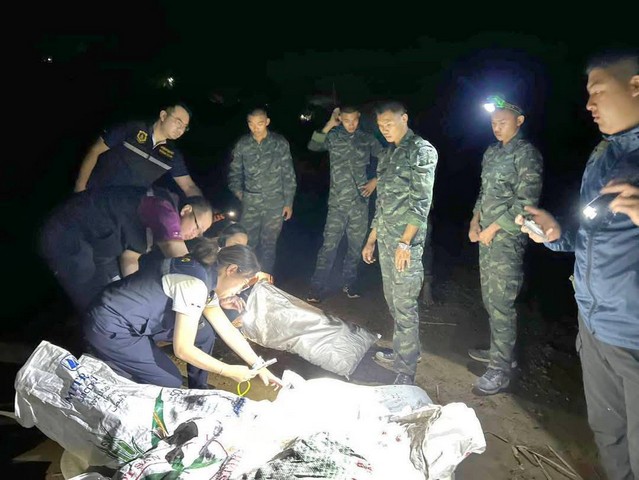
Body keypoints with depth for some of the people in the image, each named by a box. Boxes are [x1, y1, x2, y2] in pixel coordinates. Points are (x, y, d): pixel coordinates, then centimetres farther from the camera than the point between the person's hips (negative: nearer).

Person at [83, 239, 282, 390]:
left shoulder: (206, 277, 3)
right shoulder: (194, 284, -26)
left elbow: (227, 330, 8)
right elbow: (182, 349, -24)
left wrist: (259, 367, 8)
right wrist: (230, 371, -15)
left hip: (138, 321, 9)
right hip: (110, 329, -9)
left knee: (204, 332, 2)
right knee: (170, 382, -4)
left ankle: (198, 390, 19)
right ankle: (103, 359, 9)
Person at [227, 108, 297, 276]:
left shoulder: (280, 143, -2)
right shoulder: (242, 144, 2)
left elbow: (288, 175, 1)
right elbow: (235, 171, 14)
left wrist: (289, 202, 0)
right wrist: (237, 190, -1)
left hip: (275, 204, -1)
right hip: (250, 203, 1)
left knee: (269, 245, 6)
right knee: (248, 243, 2)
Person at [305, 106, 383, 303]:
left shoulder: (367, 139, 7)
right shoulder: (333, 137, 2)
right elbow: (313, 146, -15)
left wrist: (376, 180, 4)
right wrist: (329, 124, -15)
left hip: (360, 202, 2)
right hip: (337, 201, -2)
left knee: (355, 245, 11)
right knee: (329, 245, -5)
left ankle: (349, 283, 27)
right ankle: (317, 288, 2)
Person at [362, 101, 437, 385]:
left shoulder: (422, 150, -6)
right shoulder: (388, 154, 17)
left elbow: (421, 201, -14)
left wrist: (405, 242, -20)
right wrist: (371, 239, 19)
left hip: (406, 240, -8)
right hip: (385, 239, 8)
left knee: (405, 305, -5)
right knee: (392, 300, 15)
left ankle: (406, 371, 4)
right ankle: (400, 351, 30)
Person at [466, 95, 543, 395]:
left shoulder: (526, 153, -9)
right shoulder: (492, 152, 13)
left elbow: (527, 201, -16)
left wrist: (493, 229, -14)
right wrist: (475, 220, 6)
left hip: (507, 237, -8)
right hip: (486, 236, 8)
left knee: (501, 303, -6)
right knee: (490, 298, 16)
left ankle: (501, 369, 4)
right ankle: (499, 350, 32)